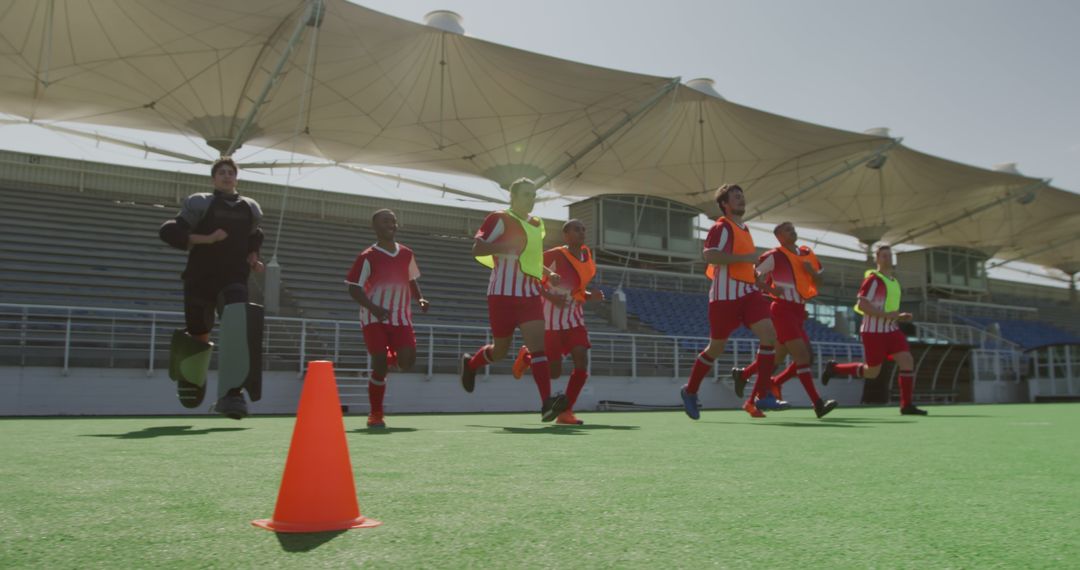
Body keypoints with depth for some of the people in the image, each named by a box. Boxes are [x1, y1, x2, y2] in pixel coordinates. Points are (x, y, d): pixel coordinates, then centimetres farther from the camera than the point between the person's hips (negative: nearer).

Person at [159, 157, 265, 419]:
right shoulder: (200, 203, 0)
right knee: (198, 335, 5)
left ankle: (231, 394, -30)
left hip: (234, 279, 2)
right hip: (201, 279, -2)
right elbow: (168, 232, -8)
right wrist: (206, 239, -18)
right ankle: (190, 377, 40)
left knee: (238, 329, -23)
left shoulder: (250, 208, 14)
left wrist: (253, 257, 13)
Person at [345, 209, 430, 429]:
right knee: (379, 366, -7)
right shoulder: (368, 257, -6)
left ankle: (392, 358, 29)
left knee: (407, 362, -10)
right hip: (374, 319, -4)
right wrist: (374, 308, -22)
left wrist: (420, 299, 3)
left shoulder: (407, 254, 9)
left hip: (401, 318, 4)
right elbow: (354, 289, -7)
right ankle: (375, 415, 10)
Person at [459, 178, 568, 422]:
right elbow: (477, 249, -15)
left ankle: (547, 403, -19)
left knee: (538, 344, -12)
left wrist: (547, 275, 16)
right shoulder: (499, 218, -5)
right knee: (500, 349, 8)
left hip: (529, 294, 5)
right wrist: (506, 247, -25)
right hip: (503, 293, -5)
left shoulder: (537, 224, 15)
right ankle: (470, 363, 40)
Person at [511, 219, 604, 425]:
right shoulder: (555, 255, -13)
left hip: (575, 317, 6)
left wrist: (591, 296, -1)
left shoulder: (587, 254, 8)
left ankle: (565, 411, -1)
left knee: (582, 363, -11)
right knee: (554, 372, -2)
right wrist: (551, 297, -21)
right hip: (552, 318, -6)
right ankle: (527, 356, 30)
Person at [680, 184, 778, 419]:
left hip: (748, 291, 7)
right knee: (716, 348, 2)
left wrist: (756, 273, 19)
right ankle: (690, 391, 24)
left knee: (769, 334, -12)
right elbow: (708, 255, -24)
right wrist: (745, 258, -22)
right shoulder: (722, 227, -7)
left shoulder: (743, 229, 20)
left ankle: (758, 398, -10)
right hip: (726, 295, -7)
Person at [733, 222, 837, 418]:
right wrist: (770, 289, -15)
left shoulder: (807, 254, 14)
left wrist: (812, 271, -2)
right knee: (802, 355, -16)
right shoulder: (774, 256, -7)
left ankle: (742, 374, 31)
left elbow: (818, 282, 18)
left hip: (798, 310, 8)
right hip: (783, 310, -8)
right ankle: (818, 403, -17)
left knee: (776, 357, 11)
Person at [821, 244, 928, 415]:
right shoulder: (873, 279, -11)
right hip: (873, 331, -8)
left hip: (890, 330, 8)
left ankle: (907, 405, -3)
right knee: (872, 372, 0)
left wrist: (899, 317, 8)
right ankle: (834, 368, 20)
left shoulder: (894, 281, 16)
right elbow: (861, 306, -18)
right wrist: (886, 315, -25)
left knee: (907, 361, -9)